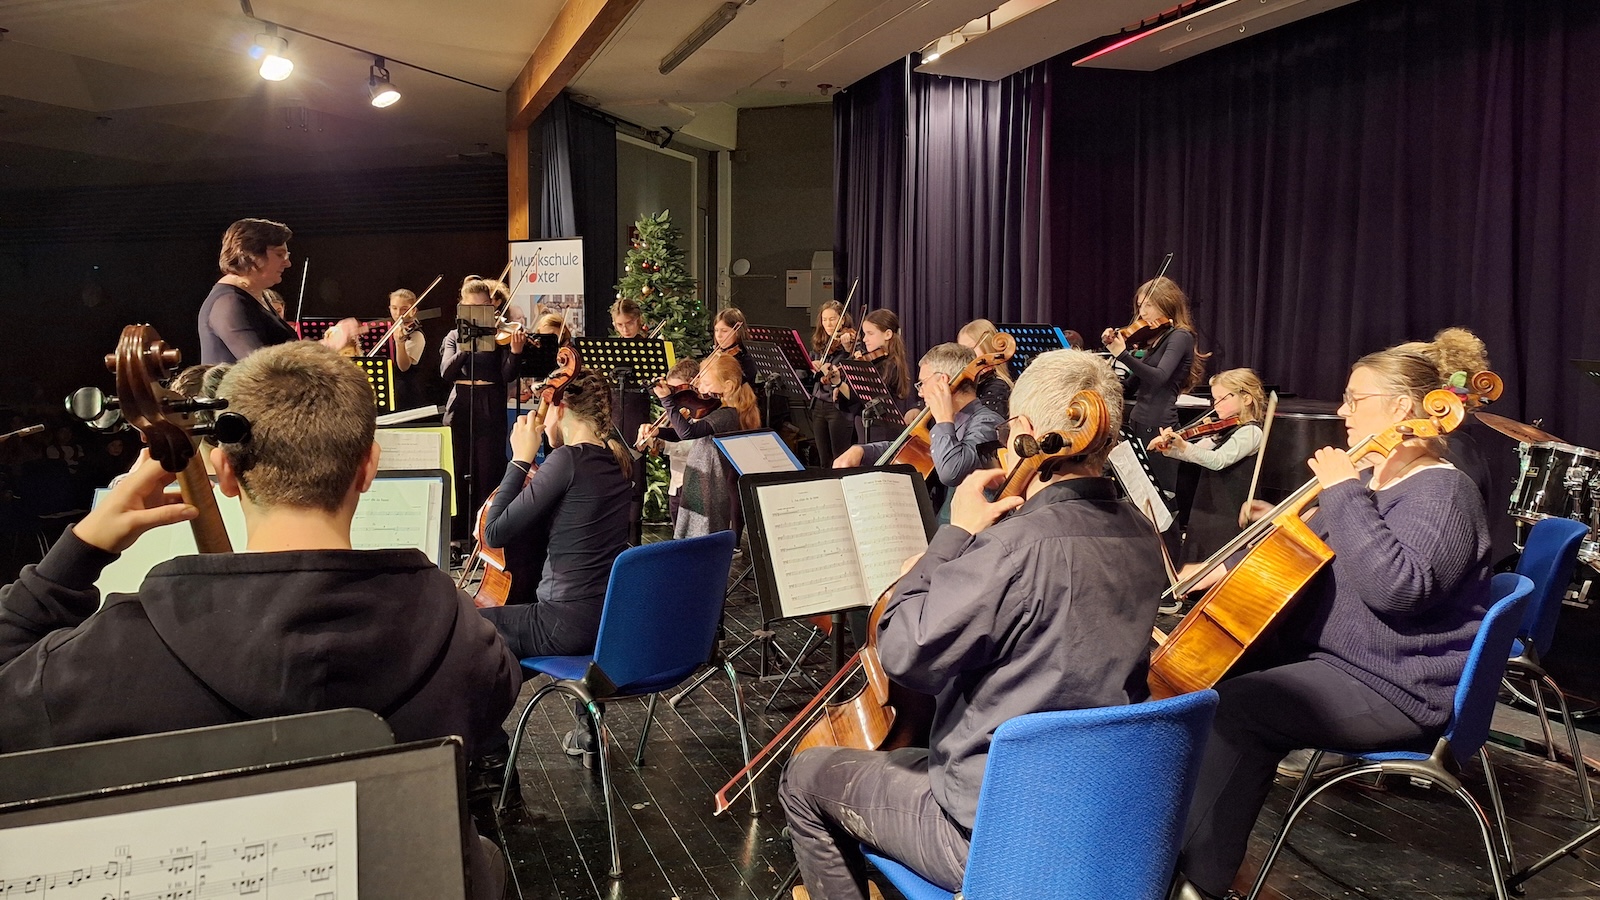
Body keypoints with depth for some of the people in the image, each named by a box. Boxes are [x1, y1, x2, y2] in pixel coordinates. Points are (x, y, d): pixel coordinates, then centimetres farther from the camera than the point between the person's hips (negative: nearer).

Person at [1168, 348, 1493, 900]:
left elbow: (1396, 587, -34)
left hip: (1395, 690, -10)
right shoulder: (1373, 480, 14)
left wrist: (1345, 493, -29)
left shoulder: (1441, 492, -16)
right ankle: (1188, 834, 10)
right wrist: (1231, 568, 13)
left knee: (1234, 707, -25)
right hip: (1330, 657, 11)